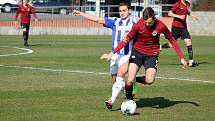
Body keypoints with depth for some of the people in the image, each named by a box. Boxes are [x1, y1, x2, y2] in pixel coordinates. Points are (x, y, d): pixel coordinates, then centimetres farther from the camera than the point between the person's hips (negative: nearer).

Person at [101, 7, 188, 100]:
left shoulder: (160, 26, -17)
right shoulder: (138, 25, -18)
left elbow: (172, 40, -2)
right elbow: (127, 39, -8)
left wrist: (181, 58, -1)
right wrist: (112, 53, -11)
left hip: (152, 55, 0)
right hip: (137, 52, 0)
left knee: (150, 81, -21)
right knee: (130, 81, -15)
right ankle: (128, 97, 15)